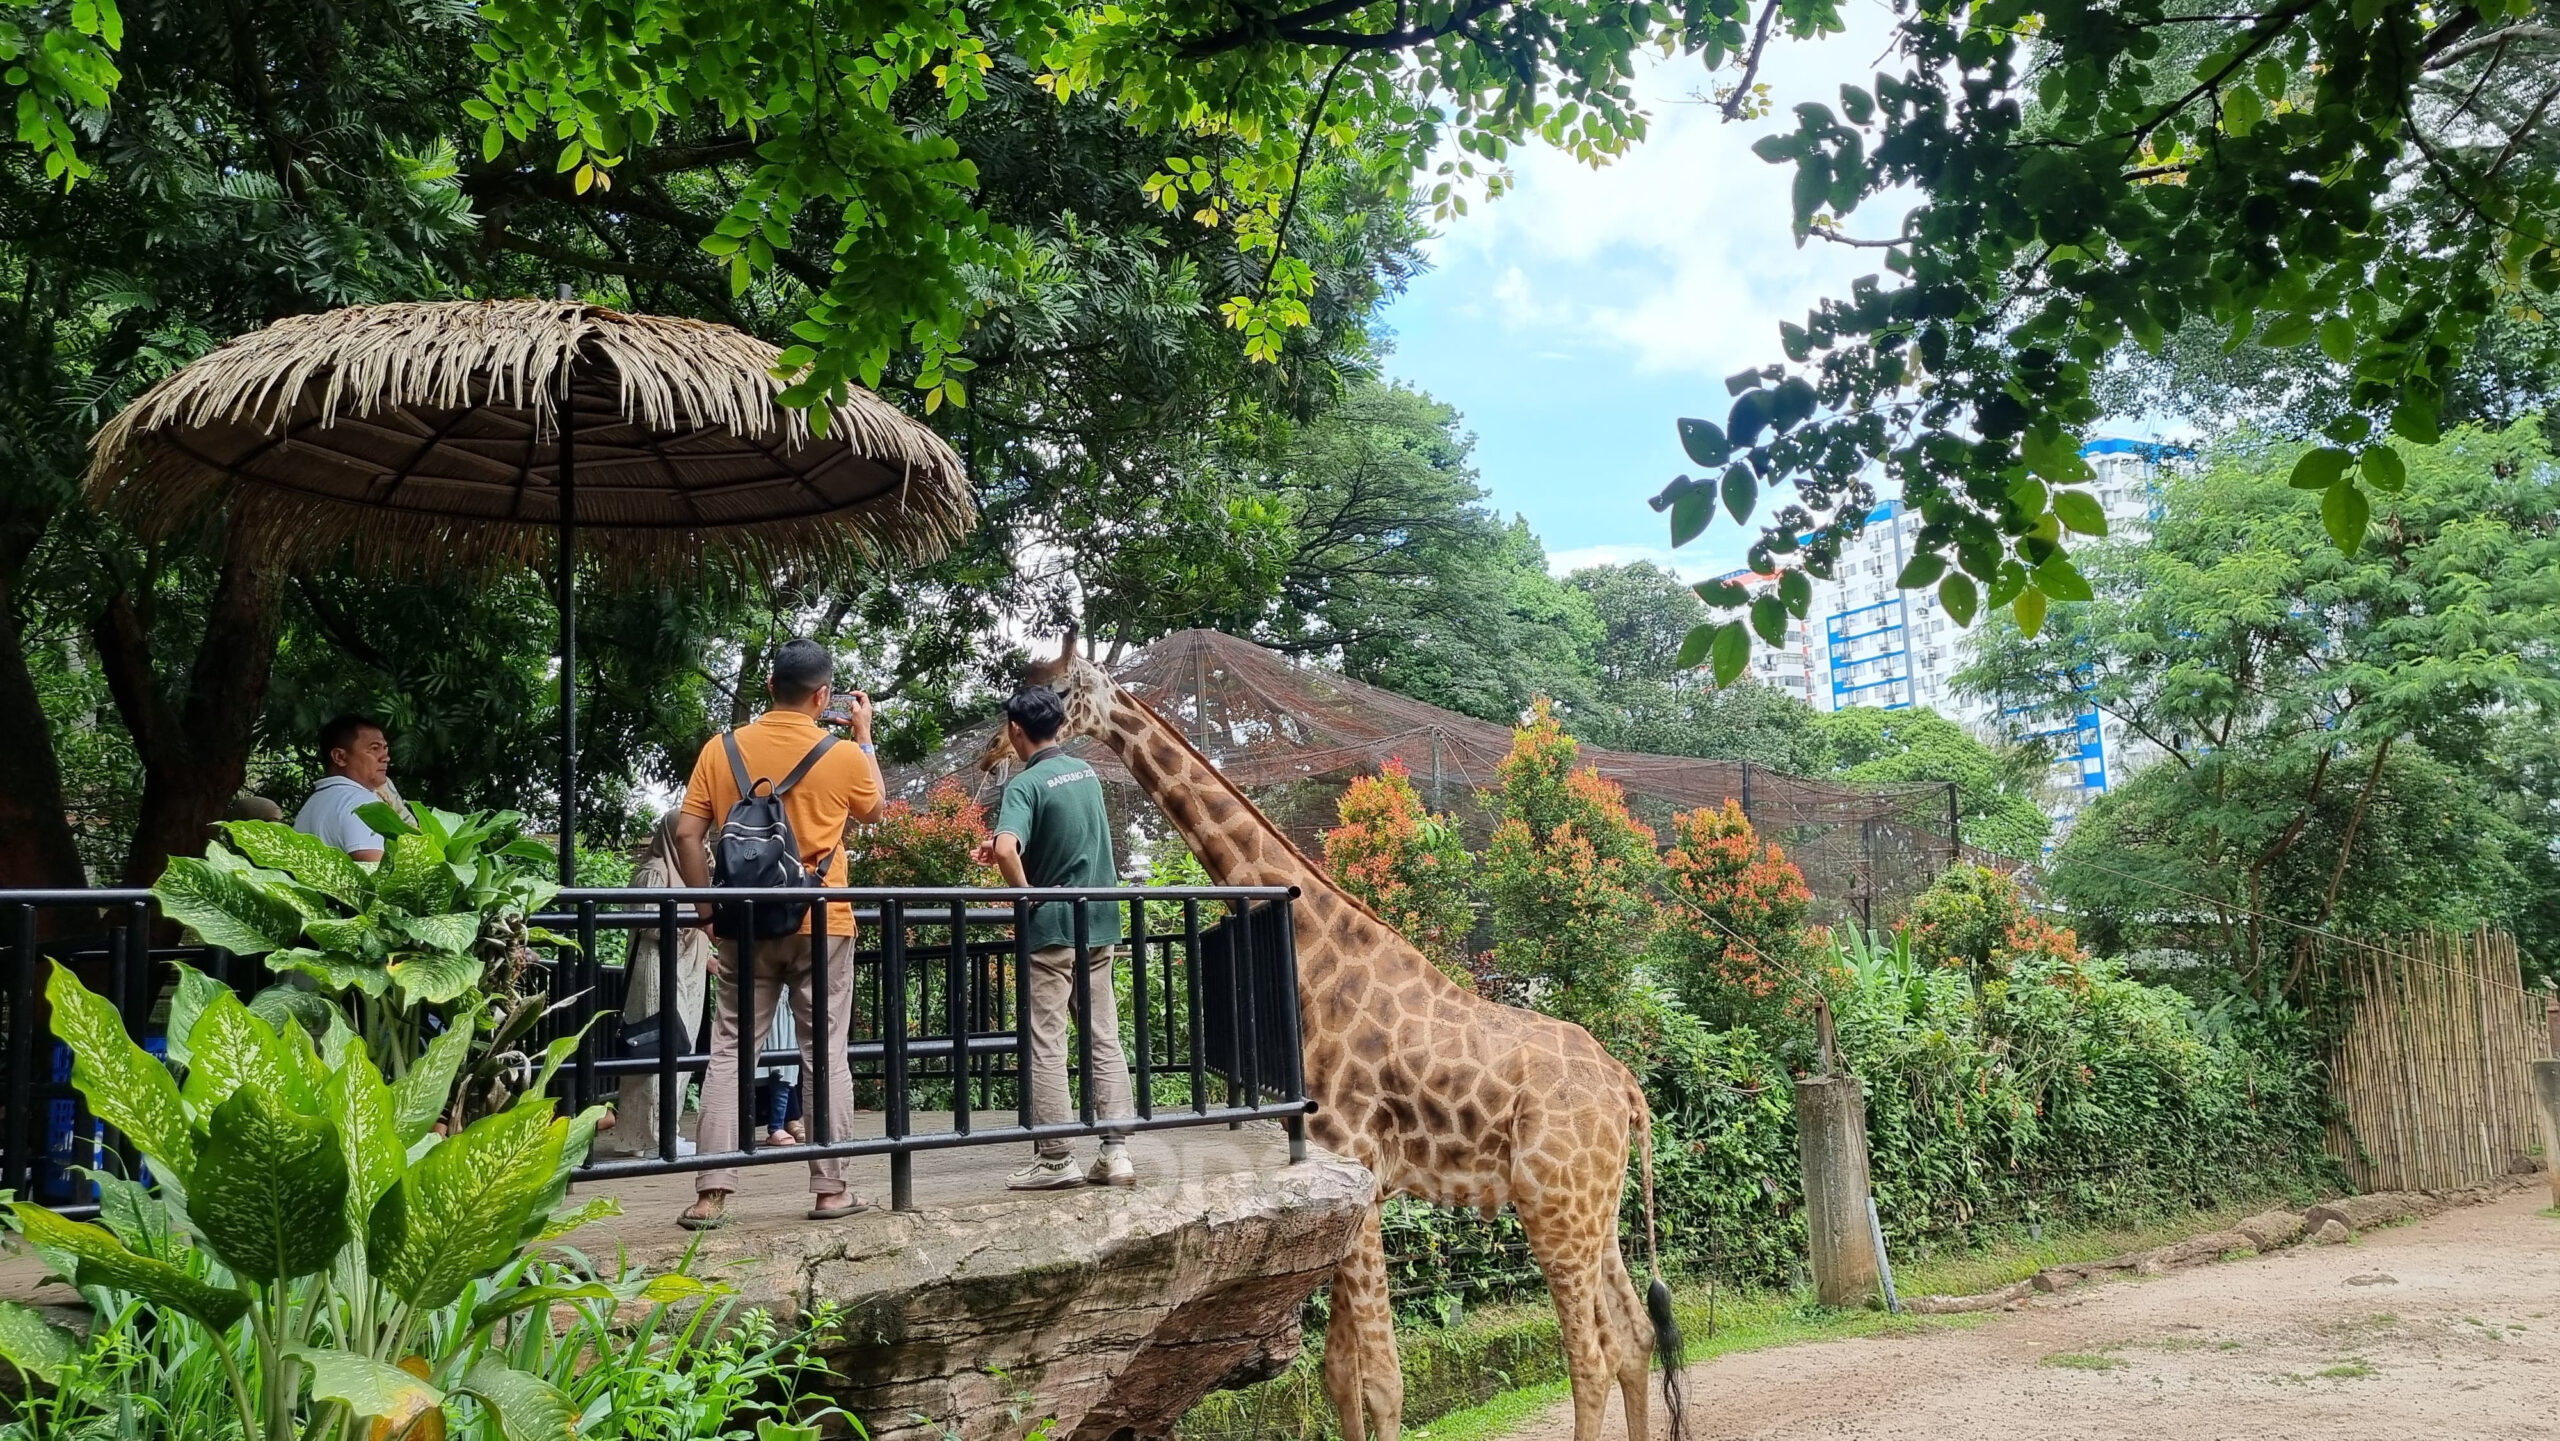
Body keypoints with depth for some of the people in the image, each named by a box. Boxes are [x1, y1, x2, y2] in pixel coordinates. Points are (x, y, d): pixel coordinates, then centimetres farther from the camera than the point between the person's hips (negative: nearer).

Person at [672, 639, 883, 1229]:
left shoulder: (721, 750, 0)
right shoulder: (845, 756, -5)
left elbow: (687, 834, -2)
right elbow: (875, 810, 15)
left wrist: (709, 910, 6)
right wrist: (864, 738, 23)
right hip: (821, 925, -1)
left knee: (729, 1053, 6)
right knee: (825, 1055, 7)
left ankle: (711, 1193, 2)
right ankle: (830, 1189, 11)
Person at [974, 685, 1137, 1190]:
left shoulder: (1025, 784, -13)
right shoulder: (1087, 773, 9)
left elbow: (1007, 849, -30)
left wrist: (1024, 892, -14)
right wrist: (1005, 844, 16)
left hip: (1051, 926, -7)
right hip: (1100, 925, 7)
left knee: (1047, 1046, 2)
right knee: (1105, 1040, 8)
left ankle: (1054, 1158, 6)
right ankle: (1116, 1152, 6)